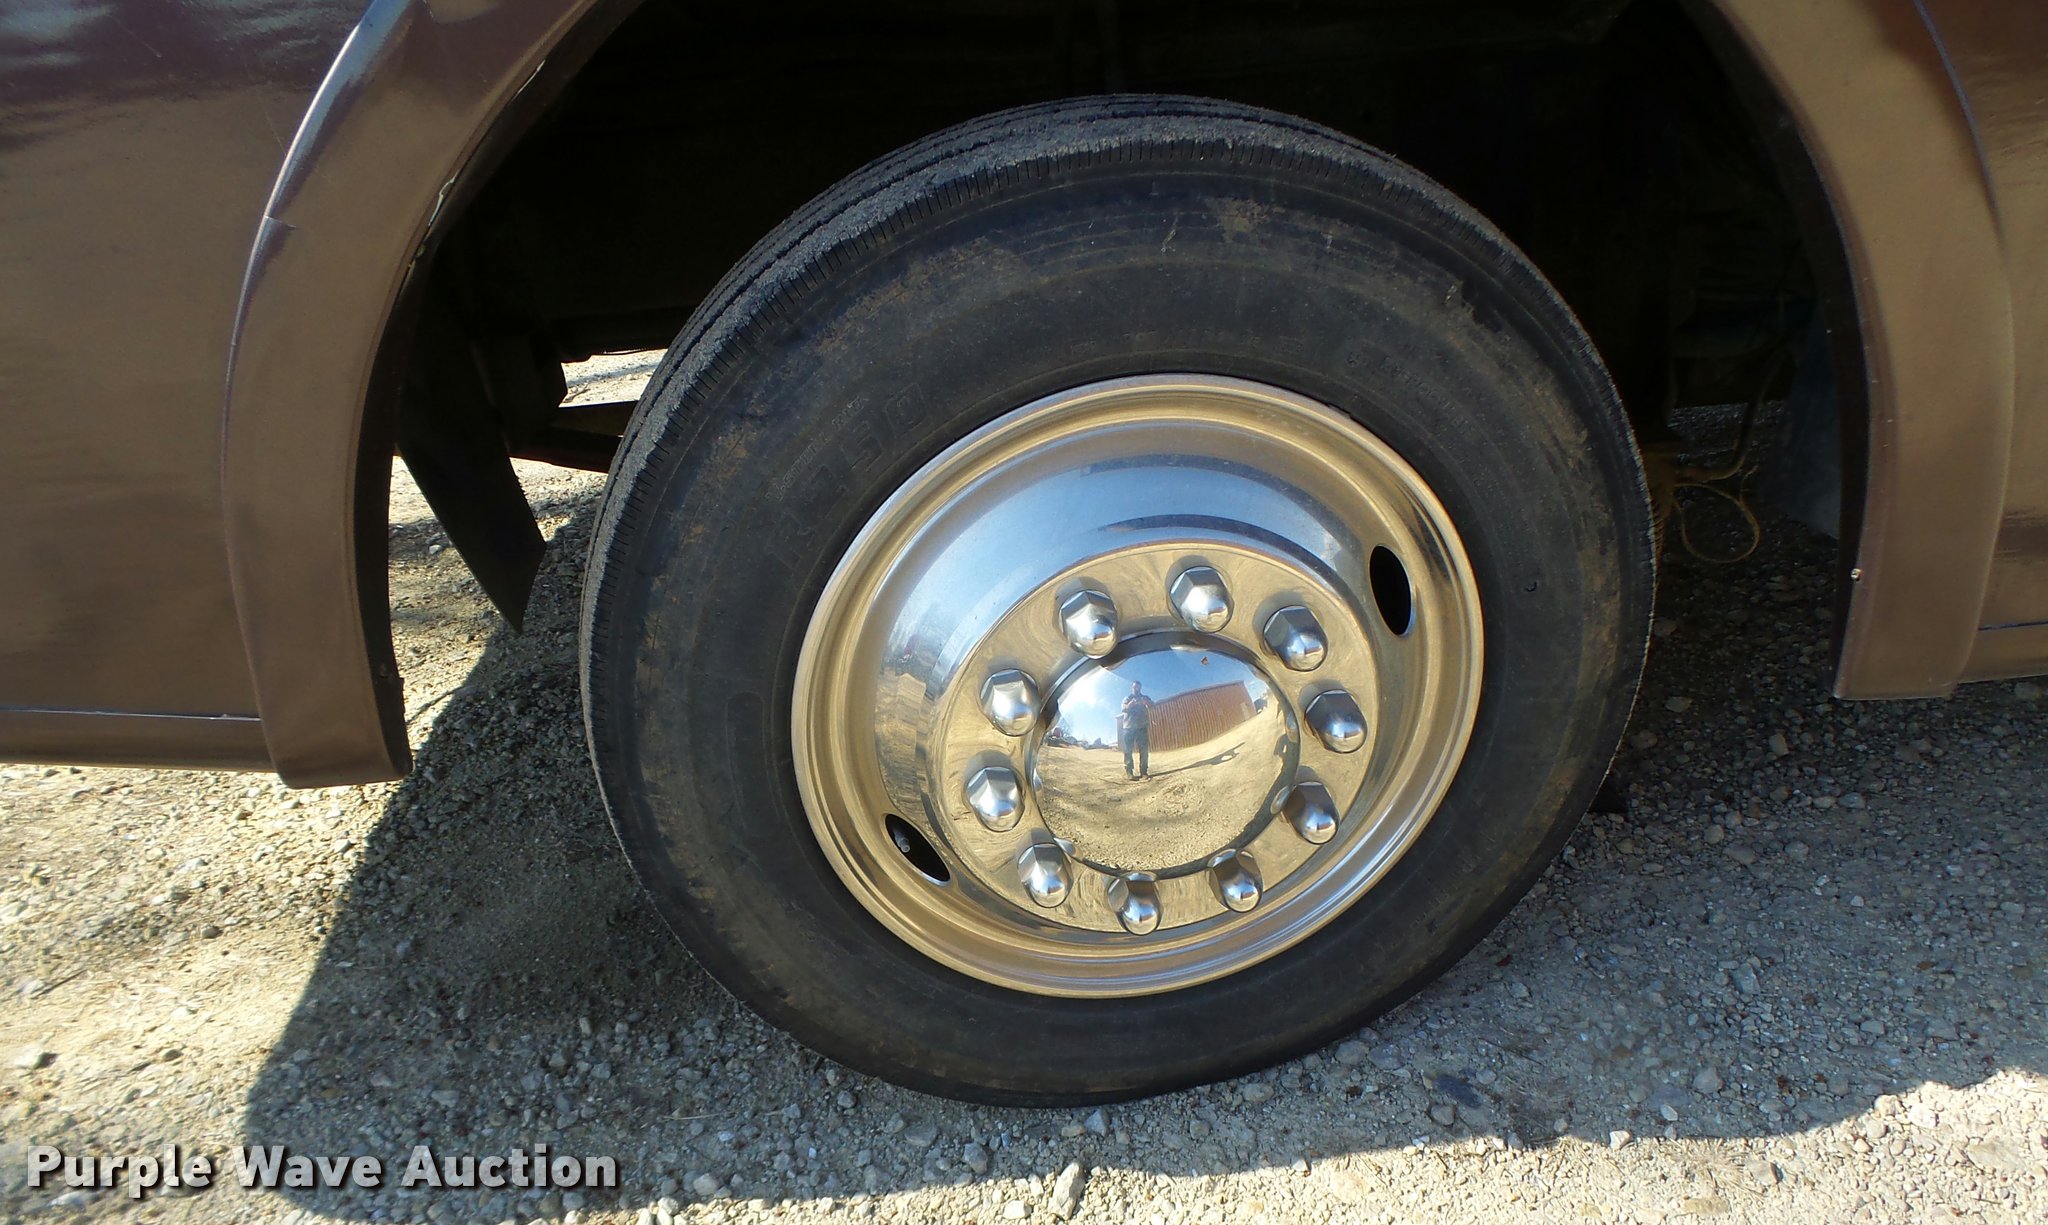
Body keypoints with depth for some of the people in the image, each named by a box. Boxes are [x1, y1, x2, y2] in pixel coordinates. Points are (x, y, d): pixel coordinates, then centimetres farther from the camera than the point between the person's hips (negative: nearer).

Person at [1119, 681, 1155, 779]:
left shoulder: (1145, 698, 18)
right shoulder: (1127, 699, 17)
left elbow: (1151, 706, -1)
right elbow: (1124, 709, -2)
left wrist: (1145, 701, -24)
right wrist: (1132, 703, -22)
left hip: (1142, 727, 1)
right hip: (1128, 727, -1)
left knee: (1144, 750, -7)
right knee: (1128, 751, -8)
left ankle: (1144, 771, -7)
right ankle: (1128, 772, -11)